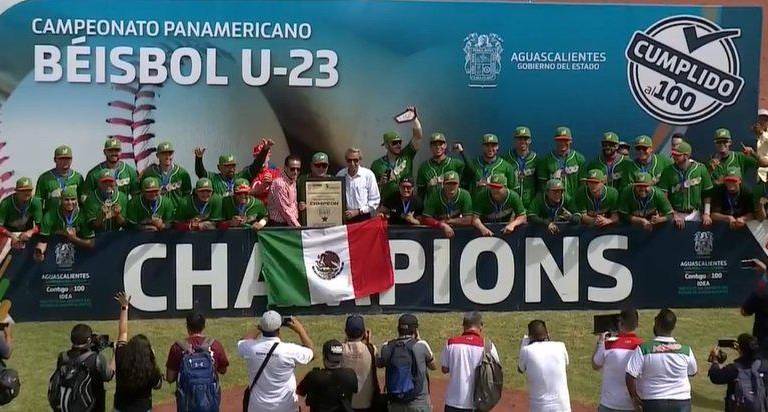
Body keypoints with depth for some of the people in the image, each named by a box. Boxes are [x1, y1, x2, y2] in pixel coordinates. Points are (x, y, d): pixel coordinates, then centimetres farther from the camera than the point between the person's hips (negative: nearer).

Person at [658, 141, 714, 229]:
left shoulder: (700, 169, 0)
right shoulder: (668, 171, -1)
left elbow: (707, 193, 3)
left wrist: (706, 214, -4)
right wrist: (673, 215, -11)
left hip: (694, 214, 0)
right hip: (675, 214, 0)